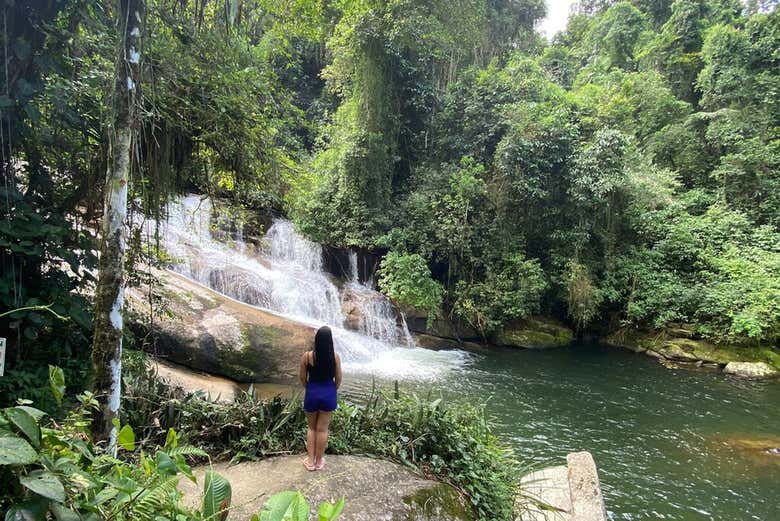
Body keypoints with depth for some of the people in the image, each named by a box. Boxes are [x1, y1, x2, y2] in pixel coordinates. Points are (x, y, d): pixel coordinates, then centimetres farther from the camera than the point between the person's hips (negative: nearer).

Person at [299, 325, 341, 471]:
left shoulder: (307, 356, -13)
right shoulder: (335, 357, -13)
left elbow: (302, 377, -3)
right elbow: (338, 378, -3)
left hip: (312, 393, 0)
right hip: (328, 394, 0)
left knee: (312, 428, 20)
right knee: (322, 429, 13)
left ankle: (310, 461, 24)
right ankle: (319, 462, 26)